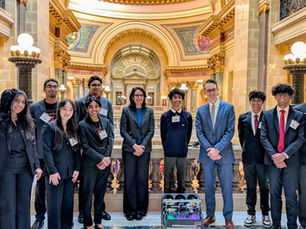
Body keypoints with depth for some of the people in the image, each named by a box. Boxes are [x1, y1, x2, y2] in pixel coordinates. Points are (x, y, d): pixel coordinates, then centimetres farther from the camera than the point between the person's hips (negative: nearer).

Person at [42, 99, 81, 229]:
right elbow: (46, 150, -10)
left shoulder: (74, 129, 13)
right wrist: (52, 171, -15)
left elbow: (77, 150, 12)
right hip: (55, 173, -5)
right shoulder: (49, 127, -4)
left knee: (68, 204, 11)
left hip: (70, 173, 5)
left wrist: (77, 168, 2)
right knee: (55, 205, 2)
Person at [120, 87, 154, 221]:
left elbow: (151, 131, 5)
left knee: (142, 179, 4)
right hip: (129, 149, -1)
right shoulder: (126, 110, 5)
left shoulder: (149, 111, 10)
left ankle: (141, 210, 15)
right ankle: (130, 210, 13)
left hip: (144, 149, 1)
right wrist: (134, 145, -11)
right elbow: (123, 131, -1)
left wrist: (142, 146, -8)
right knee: (129, 179, 1)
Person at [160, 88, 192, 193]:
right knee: (167, 177, 8)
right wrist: (167, 148, 5)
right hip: (169, 153, -1)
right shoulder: (165, 116, -2)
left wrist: (184, 147, 8)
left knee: (181, 177, 13)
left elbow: (188, 134, 8)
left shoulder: (187, 116, 1)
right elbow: (163, 134, 4)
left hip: (182, 153, 1)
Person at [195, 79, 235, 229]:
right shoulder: (201, 110, 7)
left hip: (224, 153, -2)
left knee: (227, 186, 4)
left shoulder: (228, 108, 0)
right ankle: (210, 215, 26)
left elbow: (230, 131, -6)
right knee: (208, 186, 12)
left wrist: (217, 149, -15)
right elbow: (199, 133, 2)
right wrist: (209, 149, -11)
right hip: (207, 154, 2)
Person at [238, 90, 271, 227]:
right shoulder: (243, 118, 6)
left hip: (263, 157, -2)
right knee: (250, 187, 11)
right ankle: (251, 214, 21)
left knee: (264, 187, 5)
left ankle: (265, 215, 20)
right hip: (248, 158, 2)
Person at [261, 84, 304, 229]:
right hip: (272, 161, 1)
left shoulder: (298, 116, 4)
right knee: (275, 194, 10)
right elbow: (264, 137, 0)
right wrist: (273, 155, -13)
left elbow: (300, 138, -3)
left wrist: (285, 154, -15)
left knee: (291, 195, 3)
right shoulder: (267, 115, 7)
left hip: (291, 161, -1)